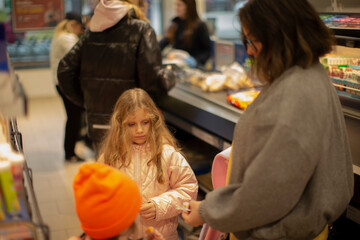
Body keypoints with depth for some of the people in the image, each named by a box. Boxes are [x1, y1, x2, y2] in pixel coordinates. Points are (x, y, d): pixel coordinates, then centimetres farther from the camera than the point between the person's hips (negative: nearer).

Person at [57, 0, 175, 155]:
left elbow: (65, 72, 5)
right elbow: (153, 81, -16)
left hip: (96, 125, 5)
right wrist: (170, 76, 5)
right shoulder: (141, 30, -8)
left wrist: (86, 102, 15)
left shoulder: (91, 31, 7)